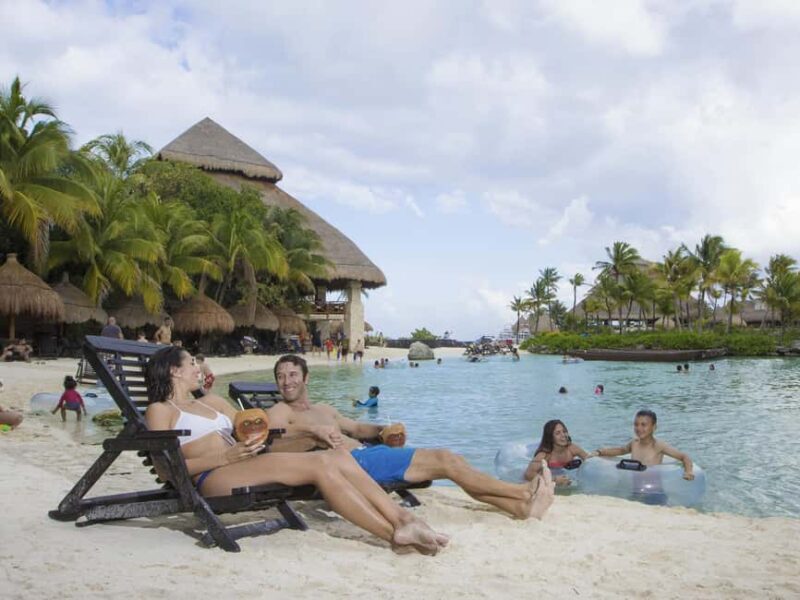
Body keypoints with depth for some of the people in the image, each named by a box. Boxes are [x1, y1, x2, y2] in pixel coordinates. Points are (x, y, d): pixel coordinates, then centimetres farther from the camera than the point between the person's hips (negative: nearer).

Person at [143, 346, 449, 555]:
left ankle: (402, 519, -25)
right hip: (214, 479, -7)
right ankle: (395, 533, -28)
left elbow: (251, 429, 29)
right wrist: (225, 457, -14)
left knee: (339, 456, -17)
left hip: (247, 470, 7)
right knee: (320, 464, -26)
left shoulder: (211, 401, 31)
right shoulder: (159, 410, 10)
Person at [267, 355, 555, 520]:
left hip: (366, 453, 8)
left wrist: (383, 430, 8)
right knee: (445, 460, -14)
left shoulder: (324, 409, 31)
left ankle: (520, 506, -7)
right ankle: (524, 492, -9)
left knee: (448, 460, -4)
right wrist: (312, 431, -24)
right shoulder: (279, 412, 7)